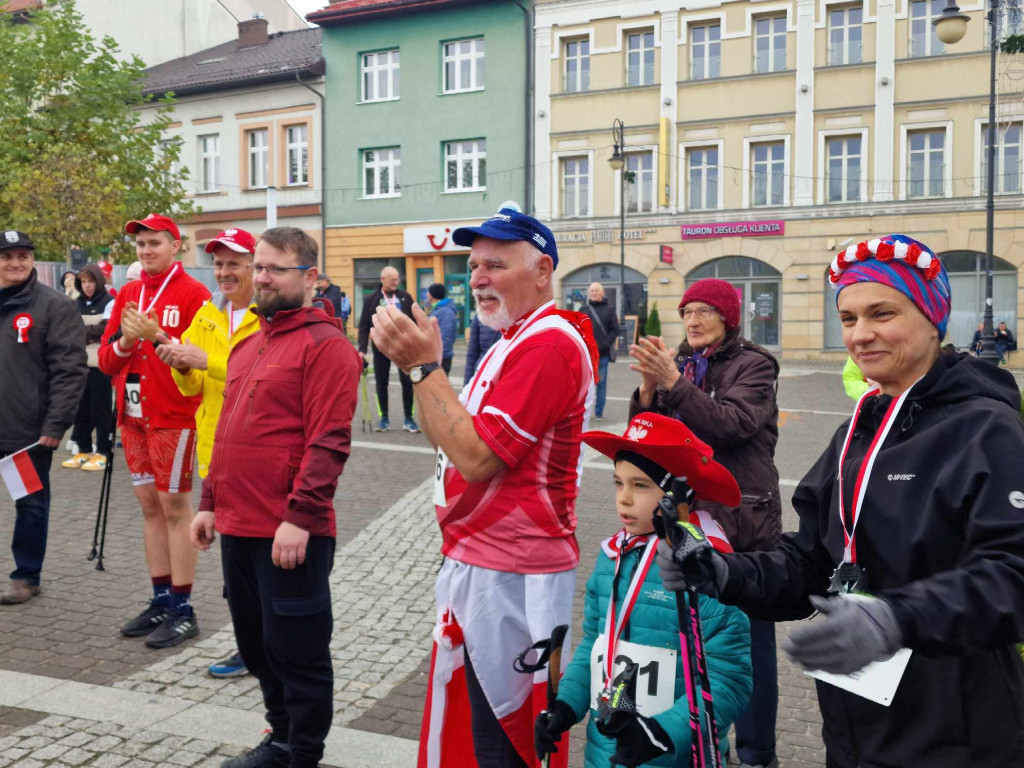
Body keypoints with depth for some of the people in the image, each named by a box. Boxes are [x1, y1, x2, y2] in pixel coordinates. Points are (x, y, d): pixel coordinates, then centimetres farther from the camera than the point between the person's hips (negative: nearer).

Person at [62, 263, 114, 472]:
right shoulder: (77, 304, 14)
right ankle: (84, 450, 19)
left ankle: (102, 453, 6)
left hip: (101, 365, -6)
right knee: (80, 409, 9)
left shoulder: (109, 302, -3)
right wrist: (88, 333, -9)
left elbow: (104, 330, -13)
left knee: (100, 410, -1)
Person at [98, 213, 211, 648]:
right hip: (133, 416, 6)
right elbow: (106, 359, 10)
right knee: (150, 506, 10)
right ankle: (161, 601, 20)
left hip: (173, 416, -6)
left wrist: (158, 335, -22)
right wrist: (125, 341, -10)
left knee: (175, 507, -3)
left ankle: (183, 611, 5)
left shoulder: (193, 294, -6)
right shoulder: (127, 294, 13)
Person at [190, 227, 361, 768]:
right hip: (237, 526, 9)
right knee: (256, 643, 20)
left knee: (296, 651, 4)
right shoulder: (247, 345, 16)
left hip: (289, 533, -9)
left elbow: (328, 442, -19)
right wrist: (210, 503, 18)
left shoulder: (325, 346, -11)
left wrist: (300, 517, -23)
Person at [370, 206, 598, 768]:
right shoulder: (519, 338, 16)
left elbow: (476, 456, -24)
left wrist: (422, 366, -22)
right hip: (479, 559, 11)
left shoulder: (549, 343, -19)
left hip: (509, 574, -11)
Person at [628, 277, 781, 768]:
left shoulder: (753, 365, -6)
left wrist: (672, 382, -27)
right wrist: (648, 387, -14)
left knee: (749, 636, 4)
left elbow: (733, 424, -22)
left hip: (742, 523, -5)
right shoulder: (680, 363, 10)